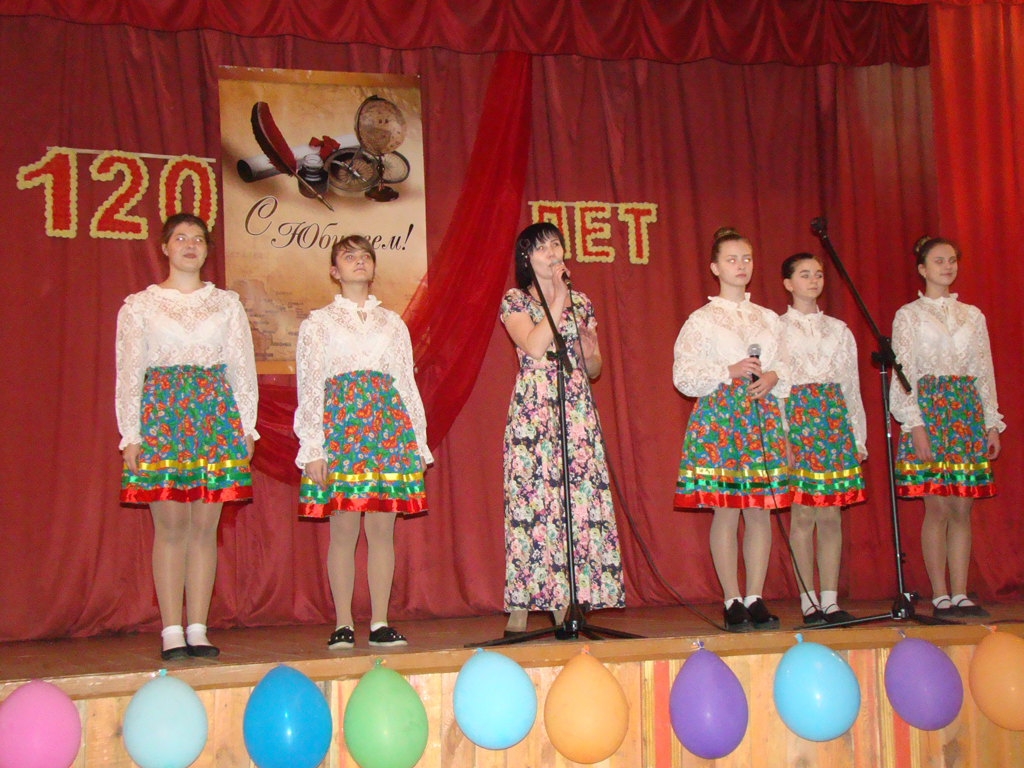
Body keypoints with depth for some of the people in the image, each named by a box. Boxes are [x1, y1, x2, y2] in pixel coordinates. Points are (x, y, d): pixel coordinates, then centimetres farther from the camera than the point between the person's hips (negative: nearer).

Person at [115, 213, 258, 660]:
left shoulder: (227, 304, 14)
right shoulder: (139, 306, 10)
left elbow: (243, 369, 11)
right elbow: (129, 373, 6)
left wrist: (245, 427, 3)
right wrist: (131, 434, -2)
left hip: (215, 412, 2)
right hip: (162, 412, -1)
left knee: (205, 526, 0)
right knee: (170, 525, -5)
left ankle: (197, 630, 4)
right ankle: (172, 633, -1)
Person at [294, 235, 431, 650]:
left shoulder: (392, 322, 18)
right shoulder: (318, 322, 10)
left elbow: (407, 383, 17)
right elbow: (309, 387, 4)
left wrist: (419, 441, 10)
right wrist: (312, 447, -5)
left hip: (388, 421, 2)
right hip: (340, 420, -2)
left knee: (382, 528, -1)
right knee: (343, 529, -4)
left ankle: (380, 623, 5)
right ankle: (343, 625, 3)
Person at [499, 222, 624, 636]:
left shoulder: (580, 302, 16)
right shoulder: (515, 301, 5)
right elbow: (534, 346, -13)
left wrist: (590, 350, -4)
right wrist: (558, 301, -6)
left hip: (577, 408, 4)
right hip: (532, 408, -4)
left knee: (579, 500, -4)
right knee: (529, 498, -9)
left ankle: (566, 604, 1)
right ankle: (521, 607, -5)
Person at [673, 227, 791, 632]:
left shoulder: (768, 318, 16)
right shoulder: (701, 320, 3)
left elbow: (783, 366, 18)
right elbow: (684, 376, -3)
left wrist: (772, 377, -3)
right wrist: (731, 371, -12)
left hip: (762, 414, 4)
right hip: (719, 415, -4)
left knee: (761, 511, 1)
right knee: (726, 512, -5)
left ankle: (755, 598, 8)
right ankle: (733, 601, 3)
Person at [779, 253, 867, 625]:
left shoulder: (839, 330, 16)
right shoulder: (777, 328, 4)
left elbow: (851, 385, 16)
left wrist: (858, 437, 11)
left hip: (834, 416, 4)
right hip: (796, 416, -4)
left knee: (832, 513, 2)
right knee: (803, 514, -4)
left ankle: (830, 599, 6)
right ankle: (809, 600, 2)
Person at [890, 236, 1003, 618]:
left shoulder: (973, 315, 16)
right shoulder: (908, 316, 4)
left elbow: (985, 371, 15)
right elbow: (903, 372, -2)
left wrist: (992, 422, 8)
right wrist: (914, 422, -12)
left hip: (967, 411, 4)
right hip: (928, 406, -4)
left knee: (962, 509, 1)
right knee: (937, 508, -6)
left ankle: (960, 595, 4)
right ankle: (940, 597, 0)